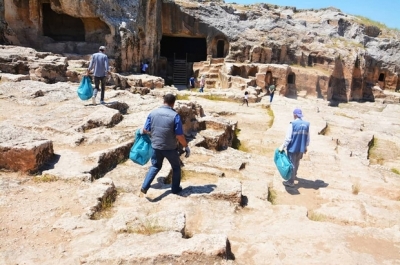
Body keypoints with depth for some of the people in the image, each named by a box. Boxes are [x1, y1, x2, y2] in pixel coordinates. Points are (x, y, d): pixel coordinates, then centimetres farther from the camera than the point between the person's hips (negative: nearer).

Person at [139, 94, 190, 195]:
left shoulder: (153, 113, -5)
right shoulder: (175, 116, -16)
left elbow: (146, 130, 1)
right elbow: (179, 135, -16)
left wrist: (141, 131, 25)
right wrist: (186, 147, -3)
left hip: (156, 146, 3)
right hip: (170, 148, -3)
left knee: (155, 166, 22)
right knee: (176, 167, 20)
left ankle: (144, 187, 11)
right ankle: (175, 189, 30)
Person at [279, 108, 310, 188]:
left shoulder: (293, 124, -17)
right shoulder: (306, 124, -1)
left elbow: (288, 138, -17)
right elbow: (308, 138, 6)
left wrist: (282, 147, -7)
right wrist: (305, 147, 20)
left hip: (293, 148, -5)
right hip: (301, 148, 6)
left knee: (291, 164, 3)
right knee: (297, 163, 25)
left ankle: (291, 182, 8)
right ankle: (294, 175, 47)